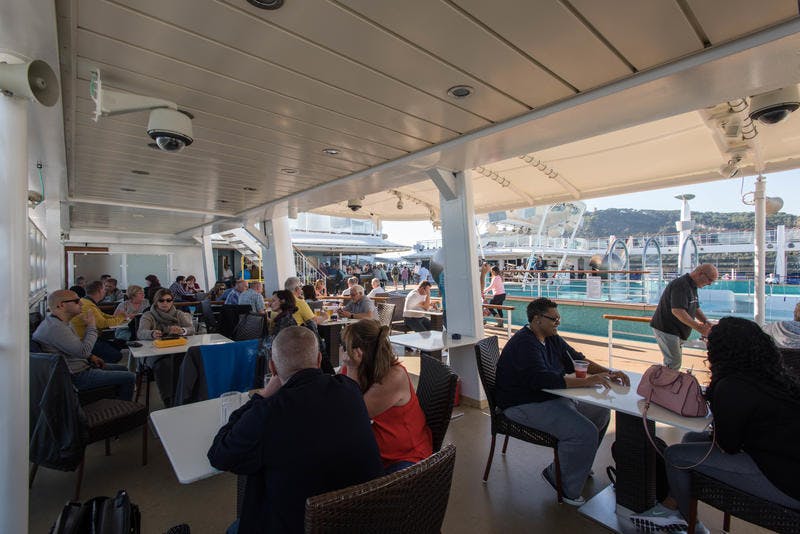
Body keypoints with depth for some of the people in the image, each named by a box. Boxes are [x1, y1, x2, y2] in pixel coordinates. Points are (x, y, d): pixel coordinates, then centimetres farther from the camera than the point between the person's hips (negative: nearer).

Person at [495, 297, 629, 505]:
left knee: (600, 411, 12)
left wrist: (608, 373, -4)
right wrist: (587, 381, -31)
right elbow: (542, 378, -34)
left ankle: (579, 462, 28)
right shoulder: (523, 344, -24)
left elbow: (576, 360, 11)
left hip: (551, 397, 10)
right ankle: (560, 479, 2)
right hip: (525, 405, -10)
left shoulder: (552, 338, 7)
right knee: (585, 432, -21)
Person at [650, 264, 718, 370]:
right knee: (674, 363, -10)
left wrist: (706, 322, 2)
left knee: (674, 361, 17)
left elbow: (696, 308, 19)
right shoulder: (681, 285, -22)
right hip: (665, 328, -11)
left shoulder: (692, 286, 12)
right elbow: (677, 311, -31)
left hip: (675, 329, 11)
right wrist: (699, 328, -29)